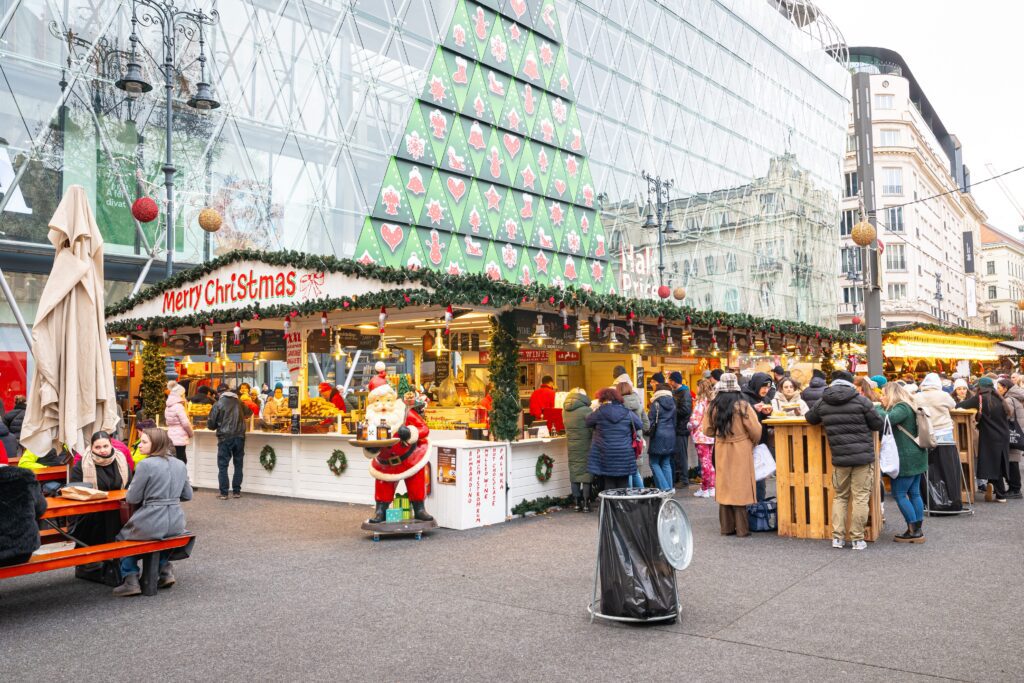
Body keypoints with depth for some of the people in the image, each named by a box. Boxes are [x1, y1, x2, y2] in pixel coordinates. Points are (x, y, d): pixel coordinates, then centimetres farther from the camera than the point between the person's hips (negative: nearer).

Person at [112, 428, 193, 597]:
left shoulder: (146, 465, -12)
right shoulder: (180, 464, 7)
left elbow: (132, 499, -7)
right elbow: (187, 496, 15)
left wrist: (139, 492, 13)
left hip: (152, 524, -6)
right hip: (176, 524, 6)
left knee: (124, 536, 22)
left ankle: (131, 579, 13)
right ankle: (165, 569, 23)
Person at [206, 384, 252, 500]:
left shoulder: (218, 404, -6)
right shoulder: (239, 402, 6)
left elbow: (210, 425, -5)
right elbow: (249, 413, 25)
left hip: (225, 438, -3)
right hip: (239, 436, 4)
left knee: (223, 465, 4)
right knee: (238, 465, 11)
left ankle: (224, 493, 5)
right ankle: (237, 491, 15)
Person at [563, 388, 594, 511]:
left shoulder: (565, 410, 4)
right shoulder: (585, 410, -14)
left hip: (571, 446, 5)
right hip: (585, 447, -5)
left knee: (574, 473, 10)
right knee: (587, 473, 3)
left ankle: (577, 503, 14)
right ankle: (586, 503, 6)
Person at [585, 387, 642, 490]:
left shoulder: (600, 412, -7)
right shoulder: (627, 413, 0)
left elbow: (588, 422, 7)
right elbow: (640, 425, 10)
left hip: (606, 456, -1)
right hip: (624, 456, 1)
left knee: (609, 486, 6)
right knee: (623, 485, 9)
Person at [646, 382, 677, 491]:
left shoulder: (656, 404, -8)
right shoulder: (672, 404, 10)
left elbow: (651, 421, -7)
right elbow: (674, 421, 14)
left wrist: (650, 432, 8)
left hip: (659, 436, -6)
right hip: (671, 436, 6)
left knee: (654, 463, 2)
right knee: (666, 463, 11)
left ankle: (664, 487, -7)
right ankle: (669, 488, 10)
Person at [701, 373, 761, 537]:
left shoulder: (713, 407, -4)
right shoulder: (742, 406, -13)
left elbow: (707, 431, 3)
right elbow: (756, 430, -11)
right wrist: (754, 443, 9)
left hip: (722, 452, 3)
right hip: (741, 451, -3)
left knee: (724, 488, 11)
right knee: (740, 488, 4)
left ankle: (726, 527, 17)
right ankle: (741, 528, 7)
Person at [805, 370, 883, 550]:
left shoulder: (822, 403, 3)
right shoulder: (861, 401, -6)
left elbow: (810, 418, 19)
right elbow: (878, 424, 0)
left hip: (839, 458, 3)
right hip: (863, 456, -3)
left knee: (840, 496, 15)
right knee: (861, 498, 4)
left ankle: (838, 537, 12)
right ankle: (858, 539, 7)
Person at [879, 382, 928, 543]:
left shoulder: (902, 407, -15)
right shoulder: (907, 406, 16)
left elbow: (886, 419, -32)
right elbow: (888, 421, 13)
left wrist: (880, 408, -17)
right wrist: (882, 409, -1)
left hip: (907, 458, -10)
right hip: (915, 456, 10)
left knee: (899, 494, -4)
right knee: (914, 493, 10)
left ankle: (913, 531, -2)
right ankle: (917, 531, 13)